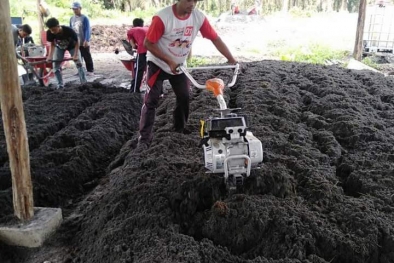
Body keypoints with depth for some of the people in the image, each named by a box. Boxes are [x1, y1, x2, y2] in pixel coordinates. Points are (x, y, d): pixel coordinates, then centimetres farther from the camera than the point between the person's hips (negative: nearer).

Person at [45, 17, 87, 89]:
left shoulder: (69, 30, -39)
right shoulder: (49, 33, -30)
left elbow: (76, 43, -26)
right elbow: (52, 44, -13)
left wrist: (75, 55, -33)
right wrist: (50, 55, -24)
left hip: (71, 46, -3)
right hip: (59, 47, 3)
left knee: (79, 63, -13)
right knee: (56, 66, -5)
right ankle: (60, 85, 5)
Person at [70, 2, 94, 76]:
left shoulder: (84, 18, -7)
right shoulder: (72, 19, 9)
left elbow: (87, 30, -12)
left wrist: (86, 40, -22)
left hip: (84, 42, -5)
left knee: (87, 57, 1)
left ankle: (90, 71, 8)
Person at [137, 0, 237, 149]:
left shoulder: (199, 17, -16)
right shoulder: (162, 17, -28)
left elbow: (215, 38, -10)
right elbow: (148, 43, -22)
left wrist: (231, 59, -17)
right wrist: (169, 61, -26)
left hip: (180, 65, 5)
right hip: (158, 64, -4)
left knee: (184, 97, 8)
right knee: (151, 101, -7)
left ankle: (180, 129, 29)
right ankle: (145, 137, 0)